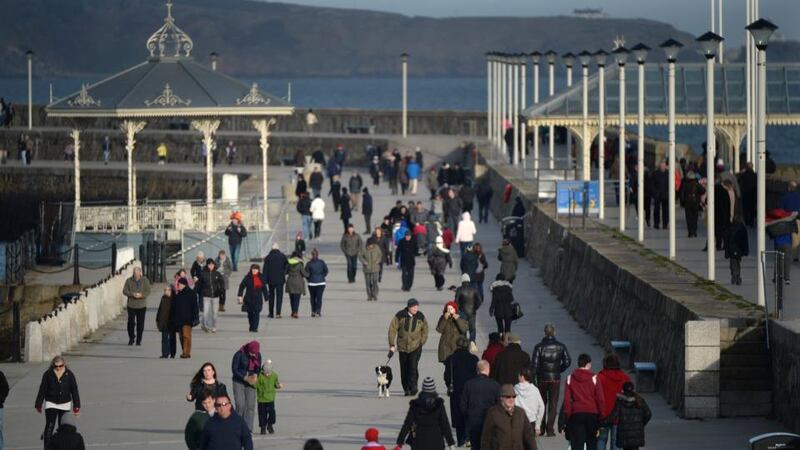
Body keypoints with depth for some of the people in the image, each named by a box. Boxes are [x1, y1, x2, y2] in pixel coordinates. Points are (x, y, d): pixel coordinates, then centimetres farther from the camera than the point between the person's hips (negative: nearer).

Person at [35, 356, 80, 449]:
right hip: (51, 403, -2)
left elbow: (74, 391, 1)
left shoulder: (69, 374, -4)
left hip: (65, 405, 2)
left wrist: (76, 407, 2)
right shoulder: (48, 374, -8)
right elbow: (42, 390, -2)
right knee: (49, 426, -11)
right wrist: (39, 404, 0)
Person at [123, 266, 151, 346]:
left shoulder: (145, 281, 1)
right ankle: (131, 339, 14)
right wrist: (132, 294, -19)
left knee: (140, 323, 2)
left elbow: (148, 291, -2)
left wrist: (141, 295, -21)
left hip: (142, 306, 0)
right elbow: (124, 291, -3)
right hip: (131, 305, 0)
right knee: (131, 322, -2)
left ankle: (139, 340, 11)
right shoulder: (129, 281, 0)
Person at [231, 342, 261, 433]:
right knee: (240, 405, -12)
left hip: (250, 383, 4)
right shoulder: (239, 355, -13)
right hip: (239, 382, -4)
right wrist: (246, 378, -19)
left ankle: (248, 428, -1)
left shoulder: (257, 355, 1)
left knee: (250, 405, -4)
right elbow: (234, 370, -11)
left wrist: (256, 375, -10)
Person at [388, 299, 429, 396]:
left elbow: (425, 330, 13)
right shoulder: (400, 315, -6)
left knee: (413, 366, -15)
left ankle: (413, 387, -8)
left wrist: (421, 342, 5)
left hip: (416, 347, -1)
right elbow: (392, 329, -3)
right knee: (404, 369, 4)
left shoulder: (420, 317, -2)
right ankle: (406, 389, 15)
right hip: (403, 346, 1)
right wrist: (392, 344, -6)